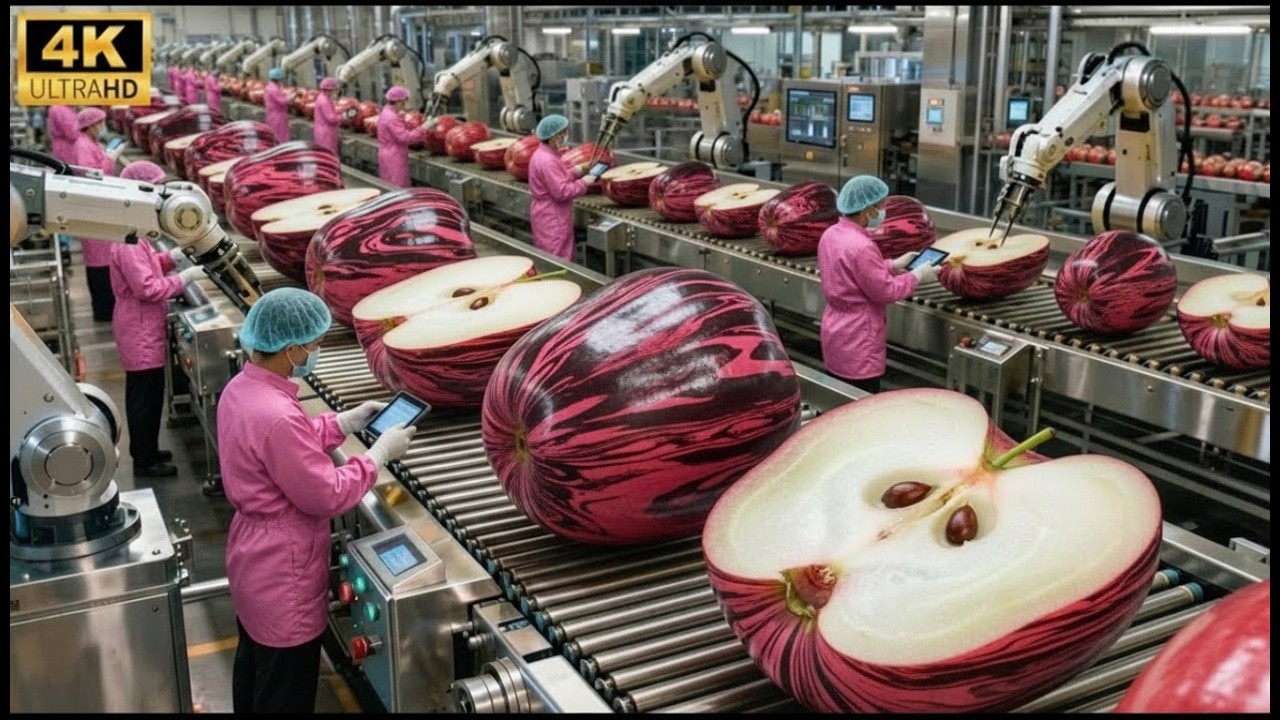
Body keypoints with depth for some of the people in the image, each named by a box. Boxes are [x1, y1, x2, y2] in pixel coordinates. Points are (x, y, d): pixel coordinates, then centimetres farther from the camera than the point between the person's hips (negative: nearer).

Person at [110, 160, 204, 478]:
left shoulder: (131, 233, 8)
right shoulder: (128, 243, -25)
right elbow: (149, 288, -28)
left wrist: (174, 255, 4)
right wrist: (186, 277, -22)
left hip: (144, 326, 10)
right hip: (140, 331, -10)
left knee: (147, 394, 19)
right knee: (145, 396, 0)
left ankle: (145, 451, 31)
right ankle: (144, 461, 11)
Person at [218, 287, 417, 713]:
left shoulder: (241, 388, -3)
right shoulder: (276, 416, -33)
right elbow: (327, 496, -26)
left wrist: (348, 422, 5)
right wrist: (381, 451, -16)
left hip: (254, 555, 10)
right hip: (282, 570, -10)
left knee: (254, 666, 28)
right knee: (285, 695, 10)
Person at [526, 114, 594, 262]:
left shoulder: (544, 154, 8)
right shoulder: (547, 161, -24)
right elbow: (562, 191, -25)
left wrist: (575, 172, 7)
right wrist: (583, 183, -14)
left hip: (551, 217, 10)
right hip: (552, 220, -10)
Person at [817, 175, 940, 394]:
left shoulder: (831, 234, 3)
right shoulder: (860, 246, -26)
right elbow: (885, 292, -18)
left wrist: (893, 265, 14)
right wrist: (917, 275, -5)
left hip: (836, 334, 9)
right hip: (857, 345, -9)